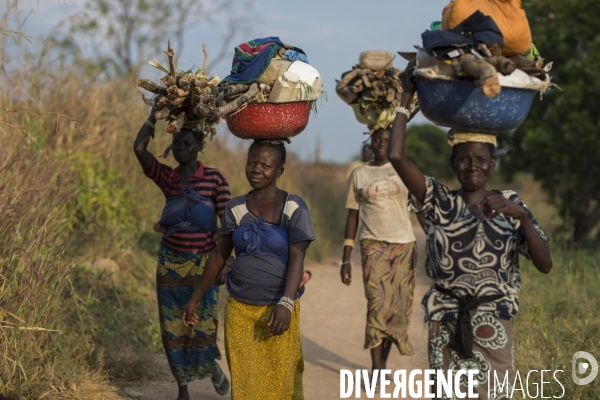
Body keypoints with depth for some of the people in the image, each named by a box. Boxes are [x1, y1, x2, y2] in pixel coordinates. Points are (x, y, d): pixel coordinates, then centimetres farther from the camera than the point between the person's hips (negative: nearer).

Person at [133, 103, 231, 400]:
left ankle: (212, 366, 31)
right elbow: (139, 148, -13)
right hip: (171, 263, 3)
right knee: (173, 327, 6)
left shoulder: (214, 178, -7)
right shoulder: (166, 177, 0)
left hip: (203, 264, -3)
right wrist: (156, 111, -7)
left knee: (202, 325, -2)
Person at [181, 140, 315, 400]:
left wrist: (286, 303, -29)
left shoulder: (293, 208, -8)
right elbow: (219, 255, 13)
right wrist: (195, 299, 15)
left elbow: (297, 258, -15)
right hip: (239, 310, 3)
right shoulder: (236, 208, 5)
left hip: (277, 310, -3)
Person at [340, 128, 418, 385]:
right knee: (378, 303, -14)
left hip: (403, 243, 1)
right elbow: (352, 216, 9)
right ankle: (376, 370, -11)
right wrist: (346, 259, 5)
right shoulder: (358, 175, 8)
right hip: (373, 243, -1)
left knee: (398, 305, 0)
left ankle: (382, 363, 16)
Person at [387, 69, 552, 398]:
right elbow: (395, 156, -13)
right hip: (446, 326, 0)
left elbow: (545, 265, -7)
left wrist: (521, 215, -20)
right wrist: (407, 98, -4)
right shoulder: (439, 202, 0)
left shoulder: (510, 203, 3)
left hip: (493, 330, 1)